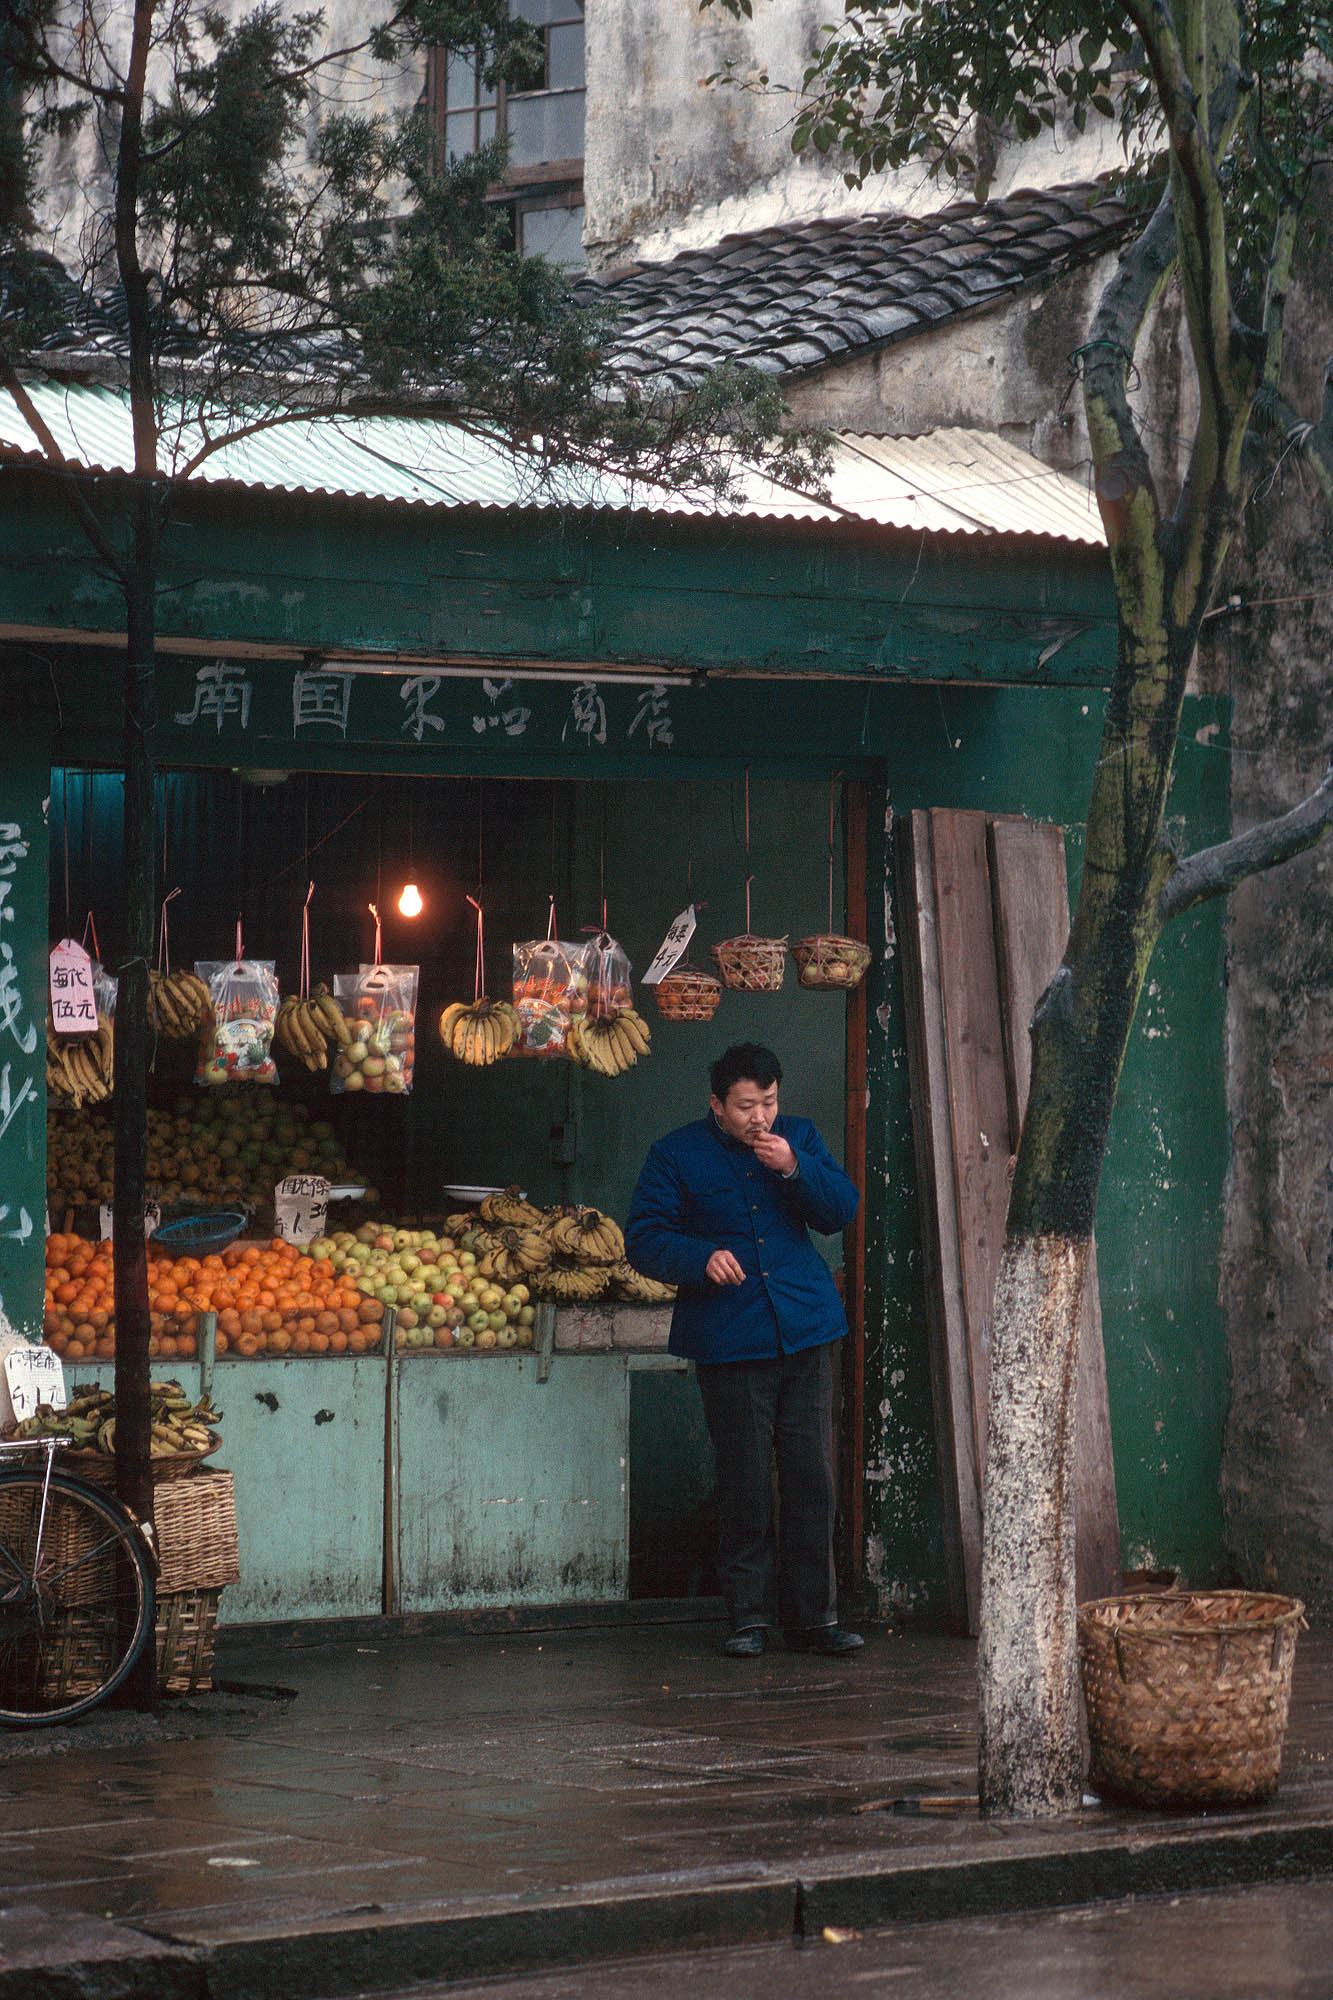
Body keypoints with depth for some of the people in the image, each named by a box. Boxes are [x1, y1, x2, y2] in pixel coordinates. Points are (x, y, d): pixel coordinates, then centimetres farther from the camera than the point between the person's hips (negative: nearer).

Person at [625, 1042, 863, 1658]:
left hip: (804, 1330, 3)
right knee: (744, 1483, -1)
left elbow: (841, 1210, 5)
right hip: (729, 1343, -3)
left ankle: (811, 1614, 9)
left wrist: (794, 1168, -10)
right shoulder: (676, 1155, 2)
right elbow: (643, 1239, -1)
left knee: (810, 1476, 2)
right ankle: (748, 1615, 10)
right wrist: (700, 1257, -18)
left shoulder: (799, 1138, 12)